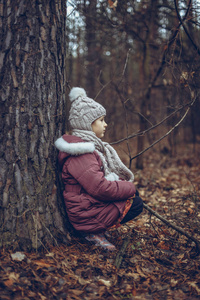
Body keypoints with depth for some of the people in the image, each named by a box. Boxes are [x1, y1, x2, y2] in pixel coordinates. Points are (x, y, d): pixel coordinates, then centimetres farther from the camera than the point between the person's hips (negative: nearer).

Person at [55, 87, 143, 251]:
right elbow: (100, 188, -28)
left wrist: (125, 184, 0)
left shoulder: (92, 145, 12)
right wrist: (129, 187, -15)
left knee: (133, 194, 7)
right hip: (86, 213, -10)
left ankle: (96, 230, 4)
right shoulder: (80, 154, -23)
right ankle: (94, 231, -4)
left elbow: (104, 176, 18)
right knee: (135, 204, -7)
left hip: (93, 202, 10)